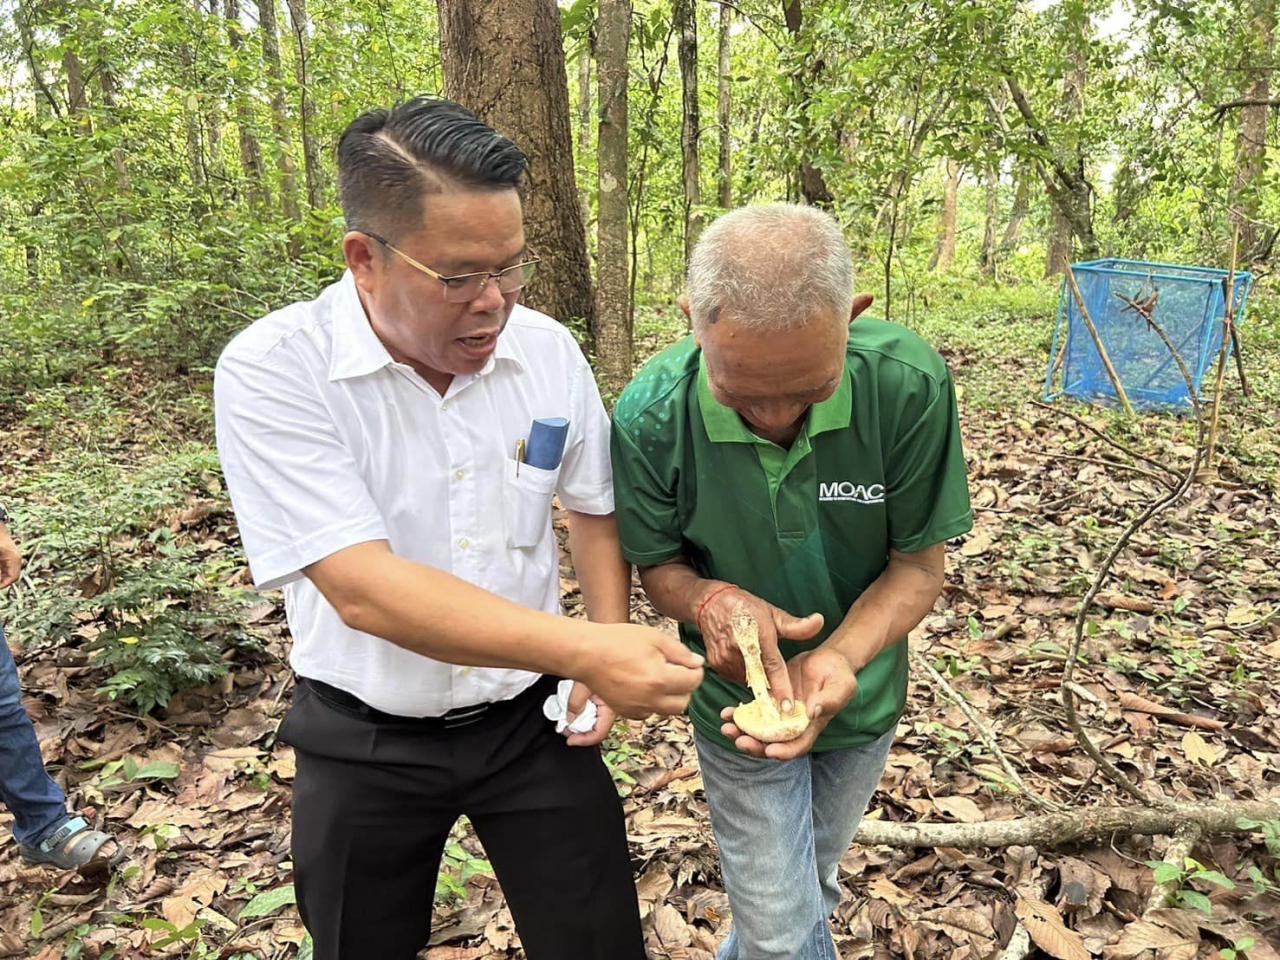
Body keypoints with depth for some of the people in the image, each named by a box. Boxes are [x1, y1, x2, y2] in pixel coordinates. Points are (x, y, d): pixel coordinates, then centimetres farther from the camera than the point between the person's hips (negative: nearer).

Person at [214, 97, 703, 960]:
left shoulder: (549, 350, -9)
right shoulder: (271, 372, -21)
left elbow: (596, 510, 6)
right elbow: (364, 590, -30)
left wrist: (609, 660, -7)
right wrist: (583, 649, -38)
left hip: (531, 717, 2)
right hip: (365, 740, -1)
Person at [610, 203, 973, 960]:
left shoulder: (910, 384, -27)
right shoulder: (650, 415, -27)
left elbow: (920, 565, -16)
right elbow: (658, 566, -11)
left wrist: (839, 657, -33)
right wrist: (711, 601, -33)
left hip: (861, 696, 2)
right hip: (739, 704, -2)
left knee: (810, 889, 26)